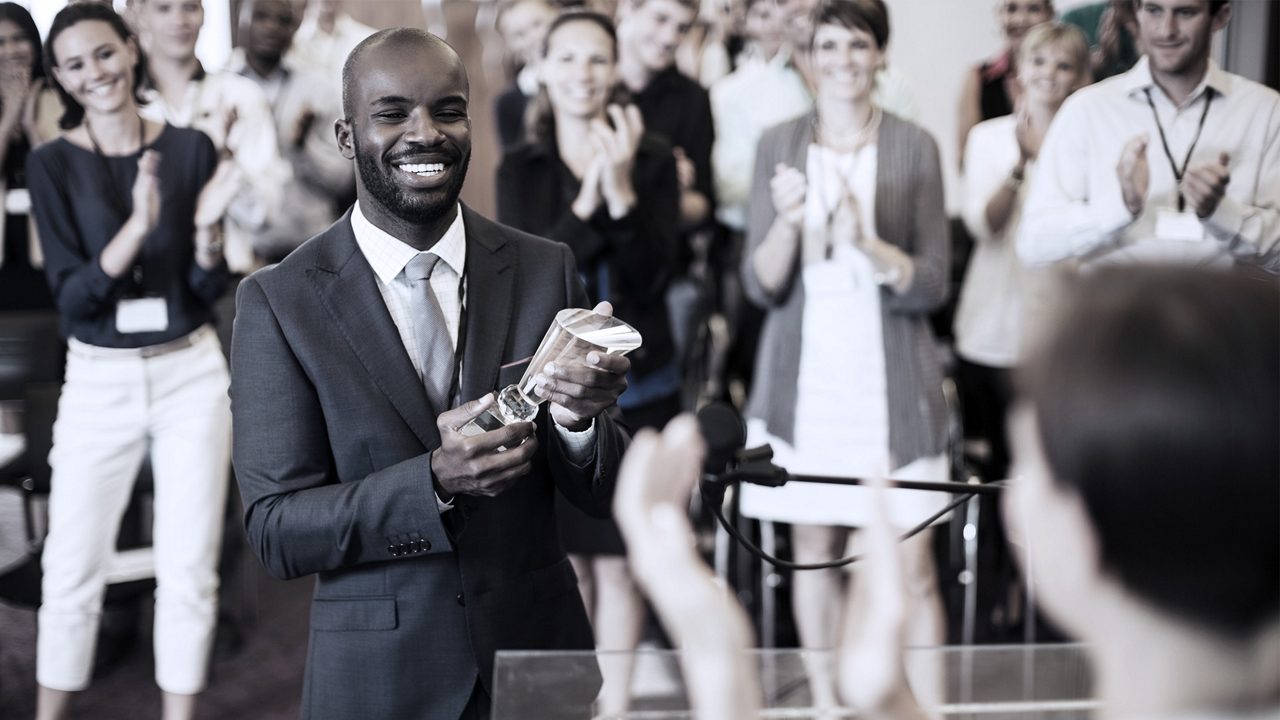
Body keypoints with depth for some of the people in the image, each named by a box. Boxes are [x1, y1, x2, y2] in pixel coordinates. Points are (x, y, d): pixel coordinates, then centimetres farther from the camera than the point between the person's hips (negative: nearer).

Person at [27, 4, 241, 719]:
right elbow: (72, 294, -12)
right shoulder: (53, 164, -4)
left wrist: (207, 229, -20)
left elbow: (211, 289, 0)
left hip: (191, 373, 1)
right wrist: (137, 227, -26)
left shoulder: (191, 148, -1)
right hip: (99, 380, -1)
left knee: (189, 568, 5)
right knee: (74, 570, 3)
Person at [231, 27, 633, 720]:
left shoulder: (547, 269, -2)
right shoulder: (278, 300, -8)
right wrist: (437, 481, -26)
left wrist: (579, 419, -22)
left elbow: (599, 497, 0)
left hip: (539, 647, 2)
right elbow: (275, 531, -11)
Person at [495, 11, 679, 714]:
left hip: (635, 388, -1)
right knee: (566, 561, 11)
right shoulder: (520, 169, 2)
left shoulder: (652, 159, -4)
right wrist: (585, 204, -24)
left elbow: (650, 278, -11)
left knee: (618, 563, 5)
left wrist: (622, 193, -25)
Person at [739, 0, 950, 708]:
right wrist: (788, 222, -20)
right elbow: (760, 285, 0)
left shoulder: (914, 147, 0)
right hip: (803, 377, 2)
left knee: (911, 565, -3)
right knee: (812, 550, 8)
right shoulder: (778, 144, 3)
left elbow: (931, 285, -4)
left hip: (891, 381, -1)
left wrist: (866, 241, -22)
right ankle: (825, 704, 20)